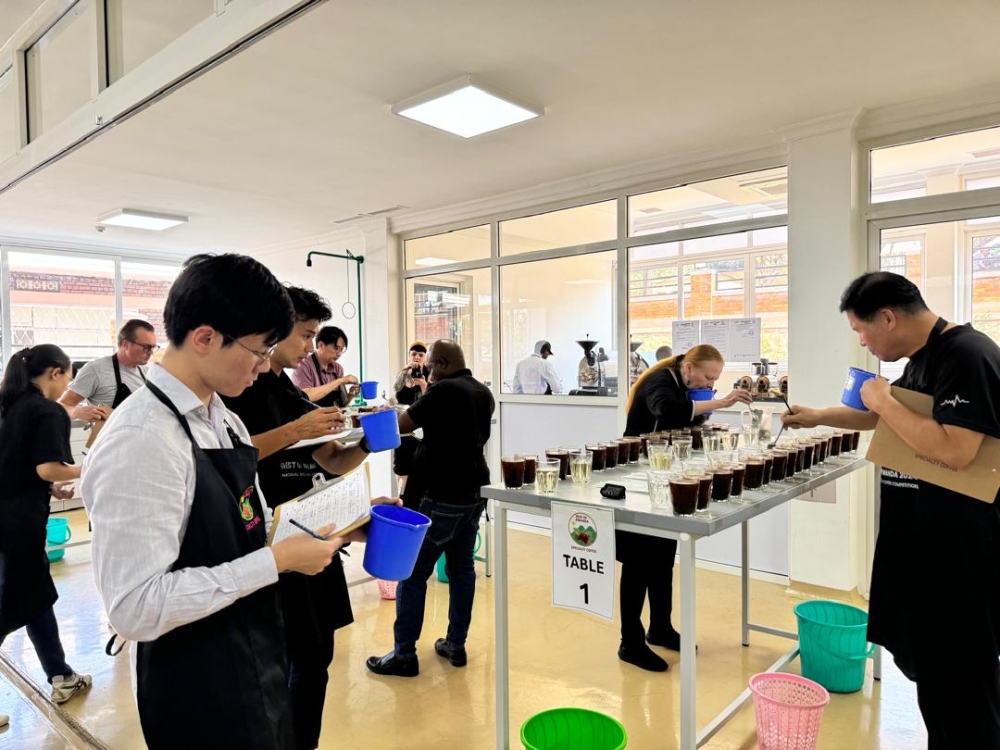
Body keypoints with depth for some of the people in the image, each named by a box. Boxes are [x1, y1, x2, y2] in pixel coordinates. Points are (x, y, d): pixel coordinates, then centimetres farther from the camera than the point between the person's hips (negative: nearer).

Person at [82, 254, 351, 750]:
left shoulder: (223, 420, 2)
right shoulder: (140, 441, -26)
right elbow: (136, 608, -28)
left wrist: (331, 524, 0)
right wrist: (276, 561, -26)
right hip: (199, 688, -8)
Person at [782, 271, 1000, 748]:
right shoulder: (921, 358, 11)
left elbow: (955, 451, -30)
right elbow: (886, 418, 26)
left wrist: (884, 401, -19)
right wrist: (818, 417, 22)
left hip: (959, 553, -10)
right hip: (917, 540, 10)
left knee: (959, 681, 4)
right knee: (925, 664, 20)